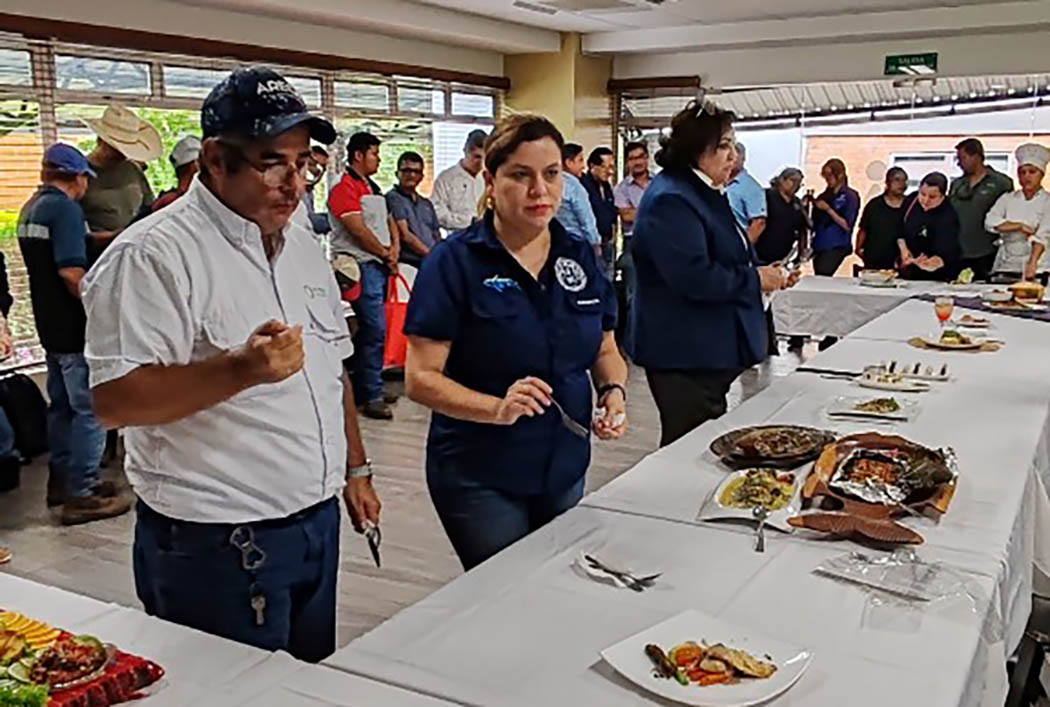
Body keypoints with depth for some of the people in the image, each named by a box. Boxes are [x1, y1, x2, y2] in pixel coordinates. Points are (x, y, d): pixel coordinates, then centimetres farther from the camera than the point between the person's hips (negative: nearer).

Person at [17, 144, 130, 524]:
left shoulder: (31, 208, 13)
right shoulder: (65, 208, -16)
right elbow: (71, 272, -25)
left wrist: (94, 239, 26)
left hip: (49, 323, 10)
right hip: (74, 327, -10)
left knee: (61, 405, 18)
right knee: (90, 409, -4)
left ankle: (61, 480, 28)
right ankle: (81, 495, -1)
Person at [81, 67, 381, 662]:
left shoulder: (305, 246, 10)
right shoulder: (154, 255, -15)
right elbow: (115, 399, -21)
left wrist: (356, 468, 17)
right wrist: (242, 369, -32)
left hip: (319, 522, 8)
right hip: (217, 546, -7)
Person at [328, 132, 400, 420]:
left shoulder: (373, 188, 21)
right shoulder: (344, 188, -8)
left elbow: (389, 221, 22)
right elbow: (358, 230, -14)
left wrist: (395, 248, 2)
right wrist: (385, 254, -4)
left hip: (381, 266, 9)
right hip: (362, 265, -9)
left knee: (368, 330, 13)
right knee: (376, 330, -12)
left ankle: (360, 389, 21)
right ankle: (372, 396, -7)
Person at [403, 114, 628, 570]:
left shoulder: (581, 258, 3)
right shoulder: (454, 262, -13)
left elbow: (605, 350, 13)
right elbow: (420, 379, -16)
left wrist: (613, 393, -8)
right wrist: (497, 409, -31)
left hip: (566, 470, 6)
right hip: (479, 478, -5)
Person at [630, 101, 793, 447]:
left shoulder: (708, 194, 16)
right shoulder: (671, 200, -18)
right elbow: (693, 277, -27)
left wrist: (768, 274, 9)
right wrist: (755, 280, -15)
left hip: (714, 351, 10)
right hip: (685, 357, -10)